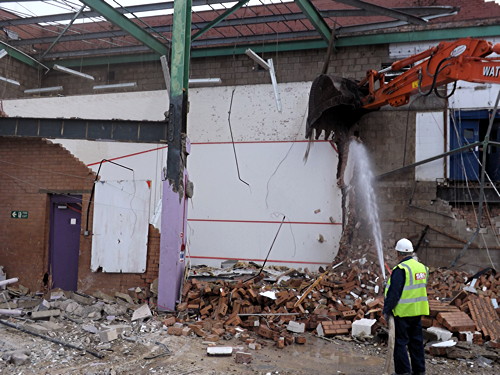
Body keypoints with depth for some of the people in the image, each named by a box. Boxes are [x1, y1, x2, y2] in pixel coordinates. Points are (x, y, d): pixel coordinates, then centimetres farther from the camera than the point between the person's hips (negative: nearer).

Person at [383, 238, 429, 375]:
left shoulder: (401, 269, -18)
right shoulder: (422, 267, 8)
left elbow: (393, 293, -19)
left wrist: (387, 310, -10)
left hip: (403, 312, -8)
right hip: (418, 311, 8)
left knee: (401, 341, 2)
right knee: (416, 341, 15)